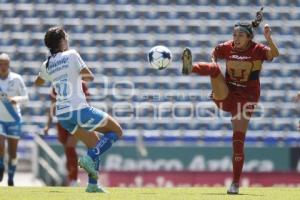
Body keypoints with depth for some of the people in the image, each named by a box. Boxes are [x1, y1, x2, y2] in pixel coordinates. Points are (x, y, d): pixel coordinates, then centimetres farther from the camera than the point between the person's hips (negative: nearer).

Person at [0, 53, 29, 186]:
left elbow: (25, 96, -6)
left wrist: (16, 99, -24)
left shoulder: (16, 79, -10)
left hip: (14, 119, 0)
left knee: (12, 151, 4)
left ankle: (11, 179, 18)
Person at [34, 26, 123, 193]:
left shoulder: (47, 65, 9)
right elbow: (90, 77, -1)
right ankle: (89, 158, -11)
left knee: (94, 145, 22)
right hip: (80, 110, -6)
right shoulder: (71, 55, -6)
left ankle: (92, 185, 13)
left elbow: (38, 82, 29)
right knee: (116, 131, 8)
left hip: (62, 115, 6)